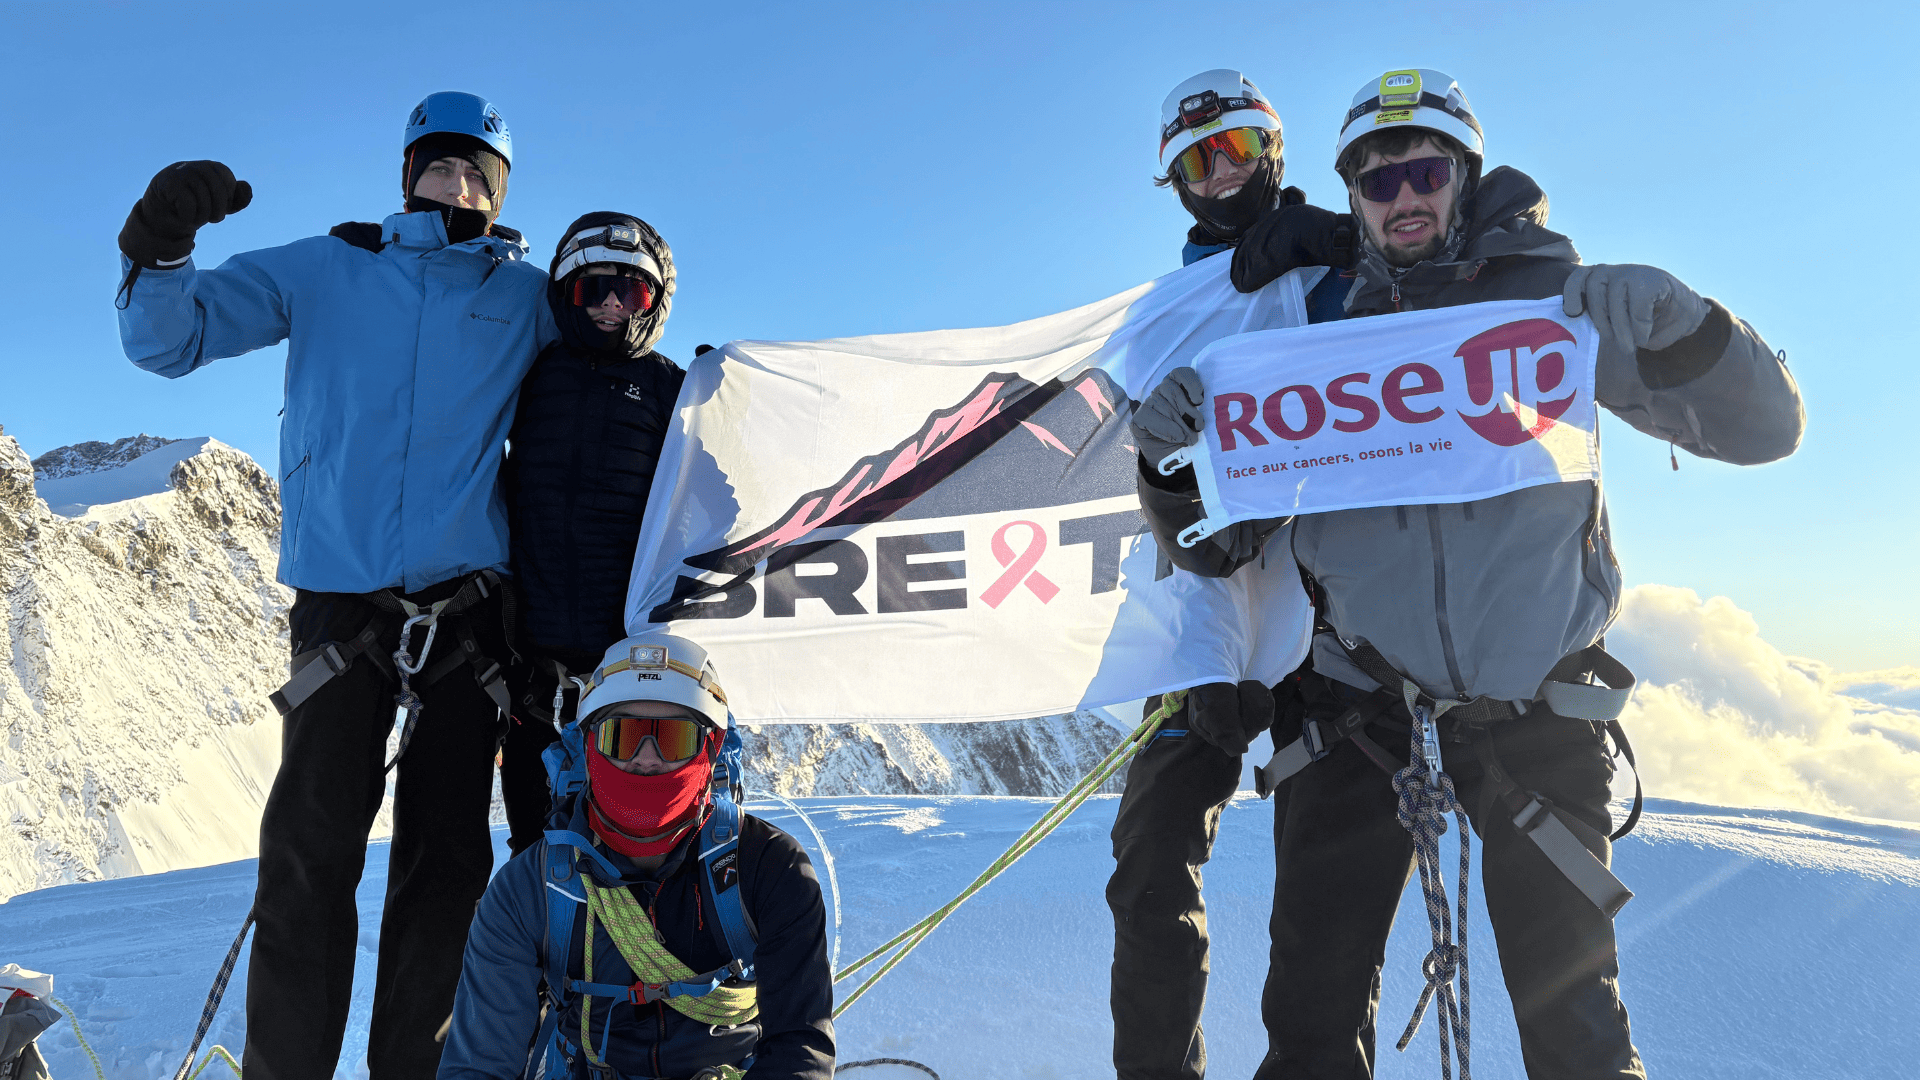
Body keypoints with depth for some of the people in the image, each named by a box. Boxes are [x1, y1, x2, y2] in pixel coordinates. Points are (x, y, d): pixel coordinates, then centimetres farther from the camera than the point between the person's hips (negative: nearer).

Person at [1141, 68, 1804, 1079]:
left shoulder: (1556, 303, 2)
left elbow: (1762, 427, -1)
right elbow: (1219, 545, 7)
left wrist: (1674, 328, -19)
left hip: (1534, 713, -1)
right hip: (1364, 703, 1)